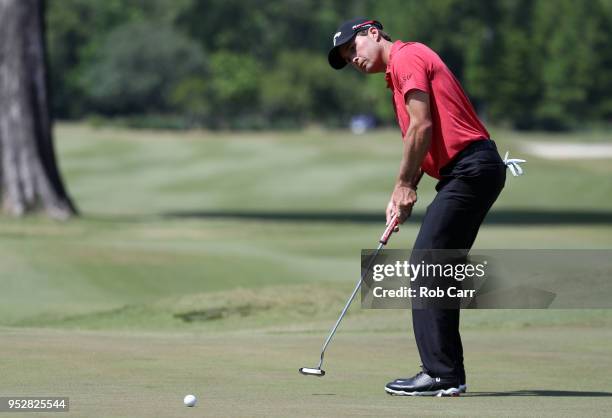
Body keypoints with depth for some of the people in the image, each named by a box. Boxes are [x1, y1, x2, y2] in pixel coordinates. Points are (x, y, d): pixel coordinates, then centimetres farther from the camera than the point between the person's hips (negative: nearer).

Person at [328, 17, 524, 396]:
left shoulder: (406, 56, -6)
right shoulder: (399, 69, 25)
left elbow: (422, 126, -14)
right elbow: (425, 140, 22)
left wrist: (404, 185, -7)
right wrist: (404, 193, 10)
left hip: (469, 168, -10)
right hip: (475, 170, 10)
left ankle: (442, 375, -14)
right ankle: (447, 374, 13)